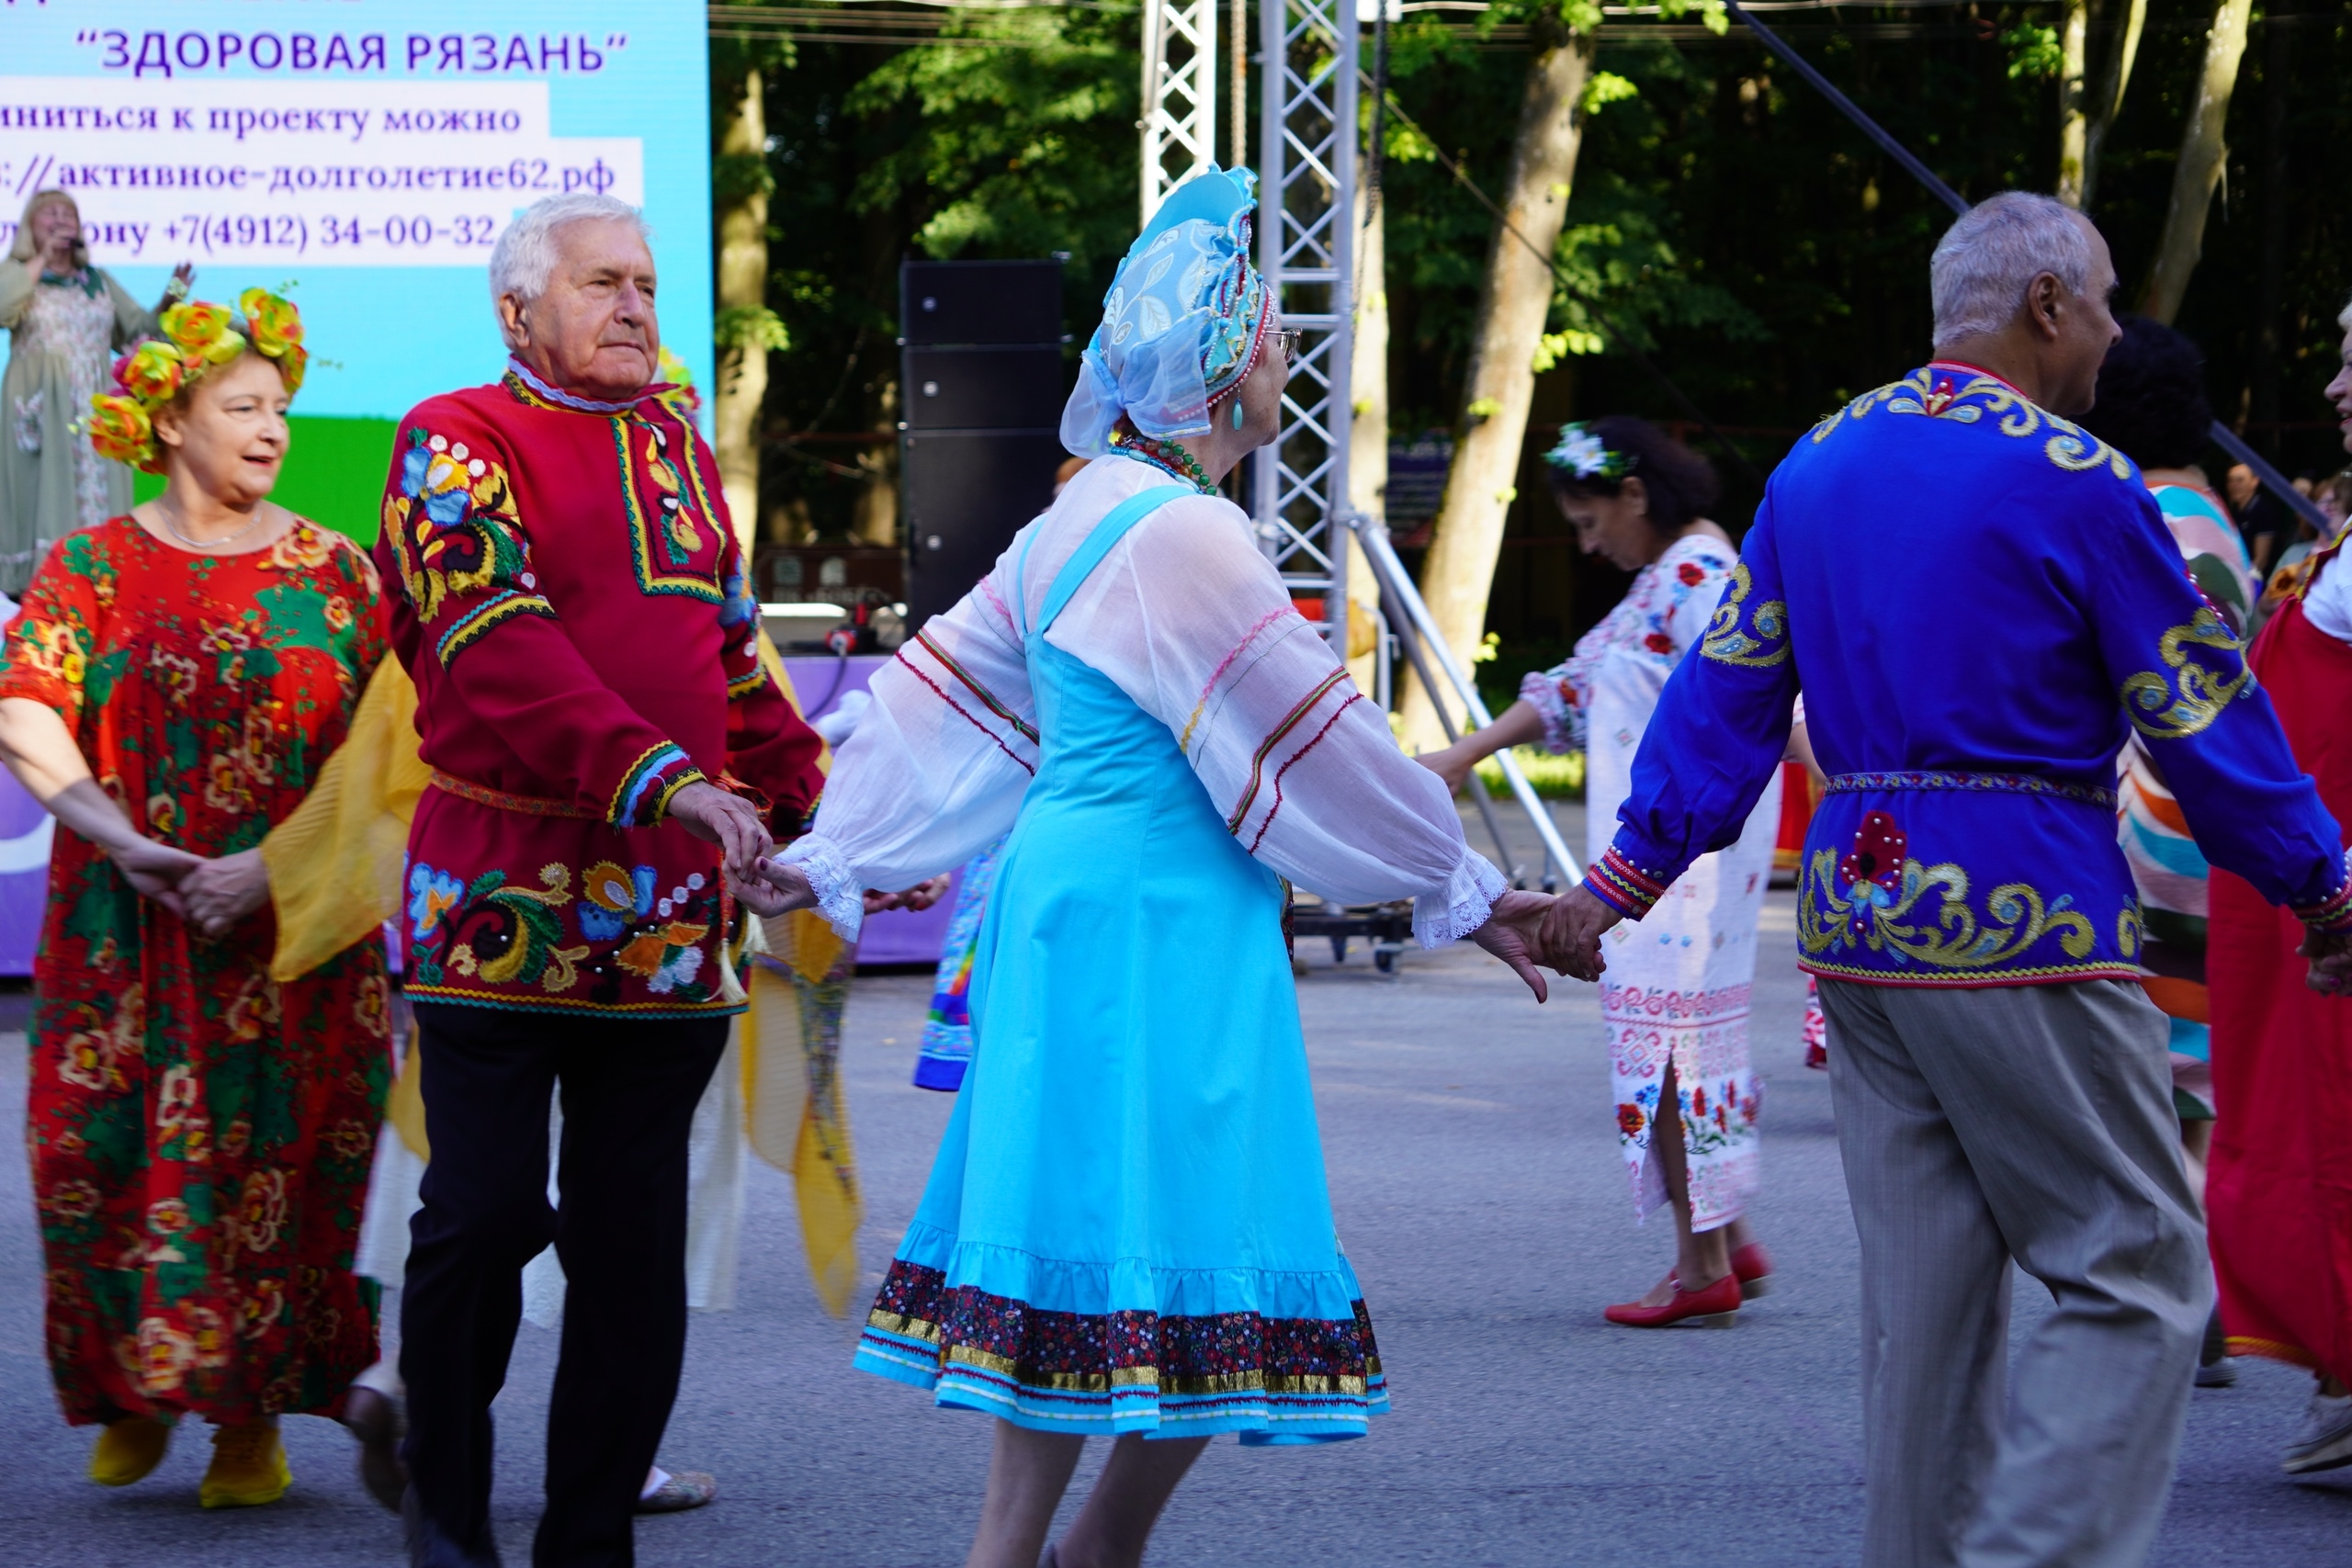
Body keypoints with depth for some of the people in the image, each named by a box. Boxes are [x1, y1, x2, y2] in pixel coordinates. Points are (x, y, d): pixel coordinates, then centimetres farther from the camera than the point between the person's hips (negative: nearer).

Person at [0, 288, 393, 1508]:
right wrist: (124, 842, -21)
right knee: (107, 1150, -2)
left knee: (274, 1159, -3)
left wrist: (268, 868, -16)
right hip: (125, 925, 0)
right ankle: (136, 1396, 17)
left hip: (291, 933, 0)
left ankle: (254, 1416, 8)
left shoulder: (331, 573, 5)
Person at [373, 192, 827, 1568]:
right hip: (503, 890, -5)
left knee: (635, 1236, 4)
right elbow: (502, 645, -17)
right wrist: (659, 776, -27)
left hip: (670, 915, 5)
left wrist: (809, 800, 19)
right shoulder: (457, 444, -2)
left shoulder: (680, 450, 19)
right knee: (489, 1210, -5)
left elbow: (735, 655, 27)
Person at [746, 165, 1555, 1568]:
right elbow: (1316, 746, -12)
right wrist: (1463, 892, -2)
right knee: (1163, 1276, -7)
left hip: (1075, 905, 10)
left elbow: (948, 697, 19)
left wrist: (836, 860, 26)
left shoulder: (1084, 518, 14)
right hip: (1148, 932, -10)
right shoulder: (1183, 535, -15)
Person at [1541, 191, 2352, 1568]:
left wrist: (1630, 874, 14)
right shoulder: (2078, 483, -9)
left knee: (1924, 1292, 13)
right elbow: (2206, 717, -5)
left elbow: (1725, 692, 12)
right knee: (2135, 1282, -4)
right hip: (2025, 924, -8)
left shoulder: (1817, 467, 11)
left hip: (1857, 907, 8)